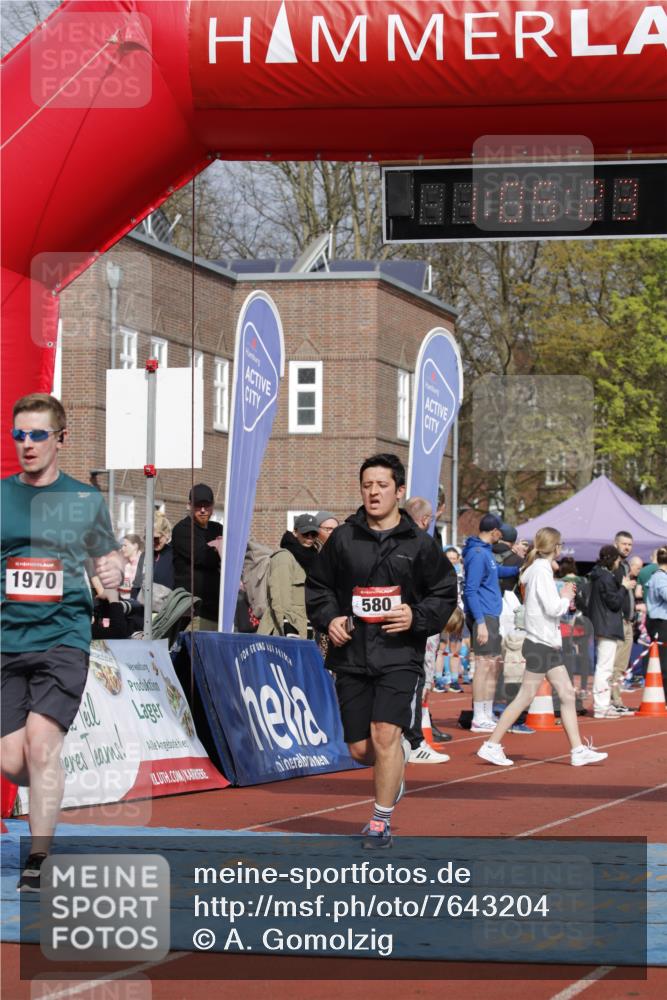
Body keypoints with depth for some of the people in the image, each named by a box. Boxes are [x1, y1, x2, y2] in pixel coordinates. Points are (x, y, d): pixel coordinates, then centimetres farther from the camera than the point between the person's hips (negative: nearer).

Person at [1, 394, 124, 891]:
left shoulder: (86, 499, 6)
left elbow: (107, 558, 17)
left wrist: (114, 570, -6)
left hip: (64, 638, -2)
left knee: (42, 742, -19)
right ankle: (53, 793, 34)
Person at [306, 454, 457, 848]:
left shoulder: (420, 544, 2)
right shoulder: (343, 539, 5)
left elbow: (445, 594, 8)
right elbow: (317, 587, 14)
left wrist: (416, 617, -9)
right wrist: (329, 619, -4)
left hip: (400, 657, -3)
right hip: (351, 657, 3)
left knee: (384, 736, -16)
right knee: (361, 749, 4)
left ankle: (381, 822, -3)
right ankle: (398, 759, 40)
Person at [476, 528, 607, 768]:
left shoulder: (539, 568, 14)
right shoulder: (542, 571, -14)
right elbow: (553, 608, -20)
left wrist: (562, 597, 7)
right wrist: (566, 597, -2)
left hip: (549, 643, 10)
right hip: (539, 643, -10)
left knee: (567, 694, 6)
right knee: (525, 697, -7)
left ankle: (578, 750, 6)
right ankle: (491, 746, -2)